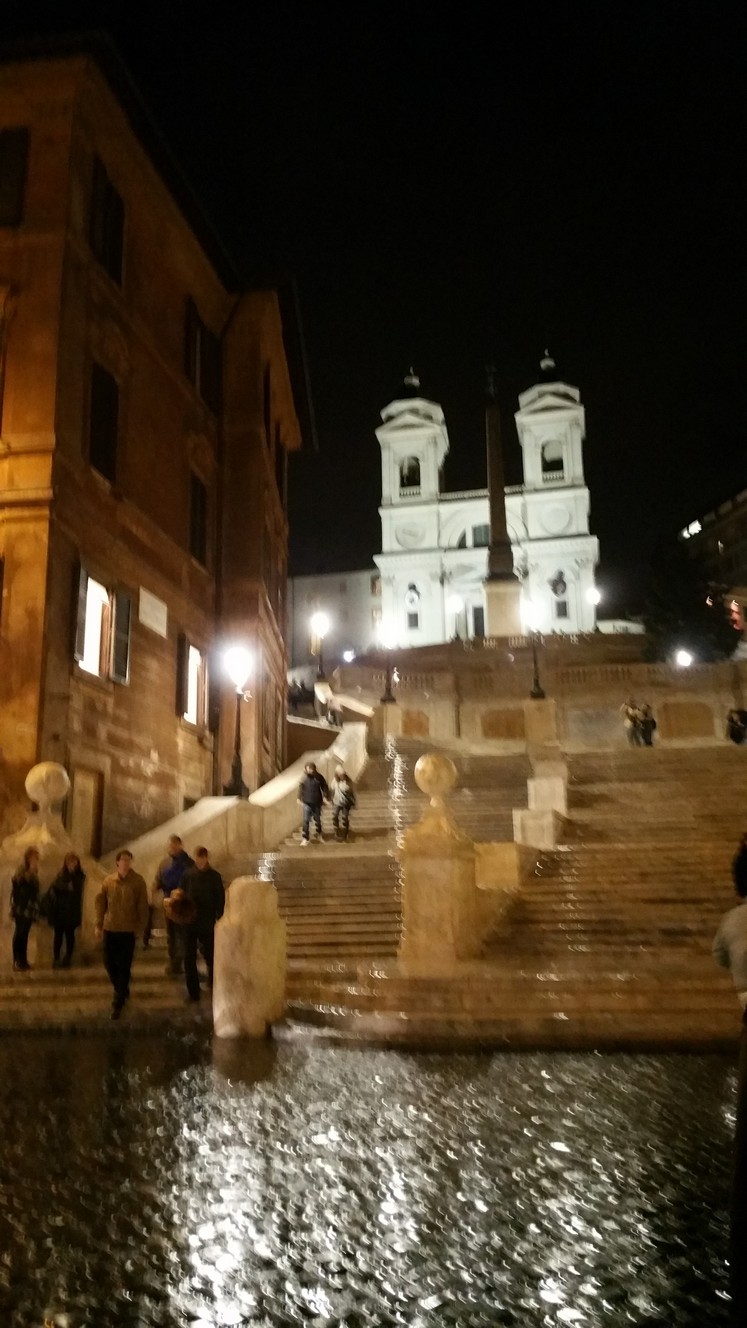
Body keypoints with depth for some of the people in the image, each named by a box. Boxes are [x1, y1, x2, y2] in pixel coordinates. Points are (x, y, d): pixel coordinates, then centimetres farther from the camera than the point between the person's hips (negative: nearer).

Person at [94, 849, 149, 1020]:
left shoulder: (138, 881, -7)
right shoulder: (108, 881, 1)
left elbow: (143, 906, -4)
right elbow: (100, 903, 6)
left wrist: (141, 927, -6)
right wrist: (98, 925, 4)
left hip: (128, 930, -3)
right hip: (110, 929, 3)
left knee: (124, 967, 0)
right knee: (109, 963, 10)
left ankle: (118, 1003, 9)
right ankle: (122, 991, 35)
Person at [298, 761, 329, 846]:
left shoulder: (319, 777, -10)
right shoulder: (304, 778, -9)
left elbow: (324, 787, -2)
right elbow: (301, 788, 0)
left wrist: (325, 797, -10)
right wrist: (300, 798, 0)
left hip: (317, 803, 1)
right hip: (307, 803, -1)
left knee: (317, 820, 16)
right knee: (306, 821, -6)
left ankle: (319, 835, 38)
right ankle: (304, 838, 1)